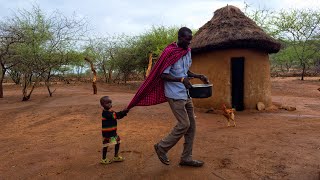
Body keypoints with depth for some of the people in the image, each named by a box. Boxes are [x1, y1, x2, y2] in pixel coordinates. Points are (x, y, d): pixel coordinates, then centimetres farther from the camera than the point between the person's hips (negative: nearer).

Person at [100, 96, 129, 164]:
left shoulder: (111, 112, 9)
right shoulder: (105, 113, -20)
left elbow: (117, 116, 6)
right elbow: (115, 115, -30)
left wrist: (123, 113, -12)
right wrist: (122, 112, -31)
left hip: (113, 132, 10)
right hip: (106, 133, -9)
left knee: (118, 142, 16)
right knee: (105, 145, 4)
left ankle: (116, 157, 31)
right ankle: (103, 159, 21)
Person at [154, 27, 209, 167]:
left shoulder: (188, 52, 10)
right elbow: (163, 75, -17)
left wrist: (198, 76, 5)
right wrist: (181, 79, -29)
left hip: (186, 94, 8)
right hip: (175, 95, -8)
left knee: (191, 125, 8)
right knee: (184, 124, -10)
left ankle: (186, 157, 20)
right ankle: (162, 147, 12)